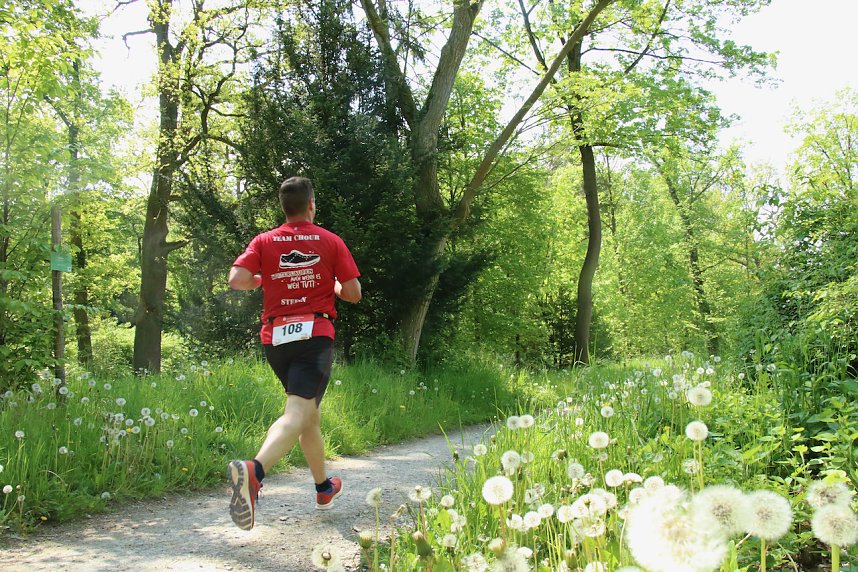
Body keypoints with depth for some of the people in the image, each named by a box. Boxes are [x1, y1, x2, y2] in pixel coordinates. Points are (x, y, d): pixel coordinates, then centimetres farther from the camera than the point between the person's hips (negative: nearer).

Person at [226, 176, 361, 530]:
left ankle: (324, 487, 33)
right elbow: (353, 293, 2)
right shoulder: (330, 241, 4)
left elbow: (236, 279, -8)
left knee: (311, 412, 20)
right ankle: (254, 470, -44)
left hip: (275, 337, 4)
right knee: (297, 413, -17)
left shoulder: (264, 241, 7)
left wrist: (263, 281, 13)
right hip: (315, 334, -4)